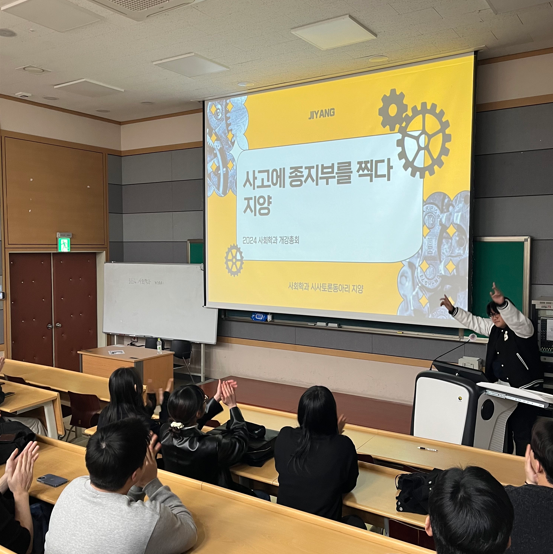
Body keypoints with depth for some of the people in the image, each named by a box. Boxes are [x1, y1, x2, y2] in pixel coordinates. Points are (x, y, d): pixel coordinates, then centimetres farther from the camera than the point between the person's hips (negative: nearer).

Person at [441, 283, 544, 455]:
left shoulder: (522, 328, -14)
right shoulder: (494, 328, 10)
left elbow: (515, 318, -36)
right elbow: (473, 321, 15)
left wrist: (502, 303, -54)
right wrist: (453, 310, 5)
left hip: (525, 389, -8)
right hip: (502, 388, 8)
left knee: (522, 432, -6)